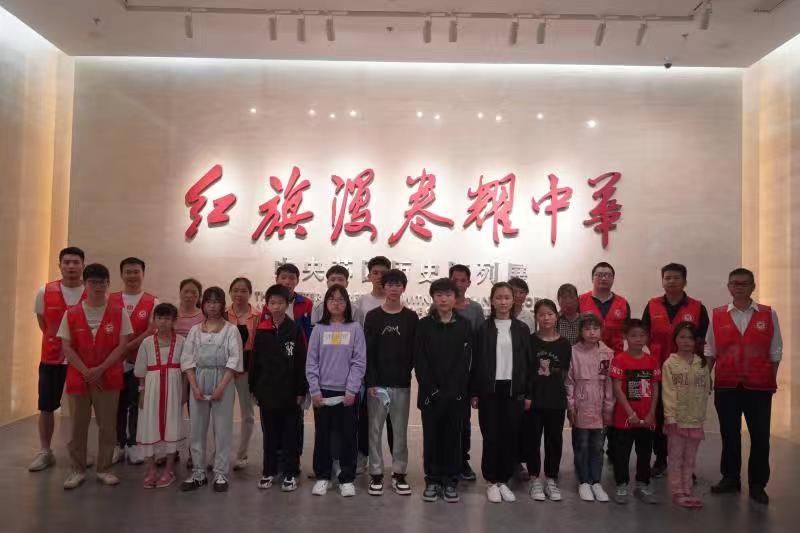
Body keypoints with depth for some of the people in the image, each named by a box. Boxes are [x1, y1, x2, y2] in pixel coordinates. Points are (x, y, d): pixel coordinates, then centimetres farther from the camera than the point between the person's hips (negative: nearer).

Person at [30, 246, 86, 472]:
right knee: (46, 407, 7)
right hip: (52, 358, 1)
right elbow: (43, 324, 9)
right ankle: (45, 451, 22)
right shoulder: (45, 292, -3)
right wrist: (58, 342, 7)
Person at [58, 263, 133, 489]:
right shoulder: (71, 314, 2)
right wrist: (86, 371, -11)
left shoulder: (118, 313, -1)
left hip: (108, 378, -1)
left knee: (107, 425, 5)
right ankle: (78, 470, 23)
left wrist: (100, 369, -13)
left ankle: (104, 469, 18)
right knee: (78, 426, 9)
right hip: (78, 377, 1)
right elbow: (66, 346, -1)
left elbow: (122, 346, -4)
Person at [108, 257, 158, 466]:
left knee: (136, 404, 6)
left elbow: (152, 331, -8)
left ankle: (133, 445, 18)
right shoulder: (110, 299, 5)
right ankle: (118, 445, 20)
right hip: (114, 361, 1)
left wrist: (129, 346, -17)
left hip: (140, 361, -1)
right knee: (118, 405, 9)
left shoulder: (152, 302, 0)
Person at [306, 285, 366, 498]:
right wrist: (314, 390, -6)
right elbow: (311, 362, 1)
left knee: (347, 436, 6)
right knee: (322, 435, 10)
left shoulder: (355, 328, -1)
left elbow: (359, 362, -5)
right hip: (323, 392, 1)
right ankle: (322, 476, 24)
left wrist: (351, 390, -11)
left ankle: (347, 479, 18)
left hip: (347, 392, -1)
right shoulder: (319, 329, 3)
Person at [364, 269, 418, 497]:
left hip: (402, 384, 1)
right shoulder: (373, 316, 1)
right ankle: (376, 475, 16)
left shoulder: (411, 317, 4)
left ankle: (399, 474, 19)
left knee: (400, 430, 7)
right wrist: (371, 382, -9)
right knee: (375, 429, 5)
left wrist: (405, 373, -9)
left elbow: (414, 351, 3)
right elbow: (368, 352, -3)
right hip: (377, 383, 0)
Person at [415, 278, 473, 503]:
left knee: (453, 437, 6)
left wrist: (454, 391, -11)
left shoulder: (464, 326, 3)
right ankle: (432, 481, 19)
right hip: (430, 393, 0)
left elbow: (464, 361, -2)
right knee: (431, 437, 6)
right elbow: (419, 360, -2)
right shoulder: (424, 325, 2)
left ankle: (450, 481, 18)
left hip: (456, 393, 0)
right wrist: (432, 390, -10)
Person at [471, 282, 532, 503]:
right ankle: (492, 481, 16)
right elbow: (476, 362, 1)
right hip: (489, 390, -1)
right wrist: (474, 393, -2)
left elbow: (527, 362, 5)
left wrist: (528, 393, 2)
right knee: (491, 436, 2)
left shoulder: (522, 329, 4)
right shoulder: (483, 328, 1)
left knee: (510, 436, 5)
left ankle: (504, 480, 19)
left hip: (513, 389, 1)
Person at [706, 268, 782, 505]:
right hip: (726, 386, 1)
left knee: (760, 436, 5)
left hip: (759, 386, -1)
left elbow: (775, 353, 5)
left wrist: (772, 382, 1)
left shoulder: (769, 315, 2)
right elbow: (710, 351, 7)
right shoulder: (717, 316, 3)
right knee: (729, 434, 11)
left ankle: (757, 485, 19)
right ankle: (730, 478, 26)